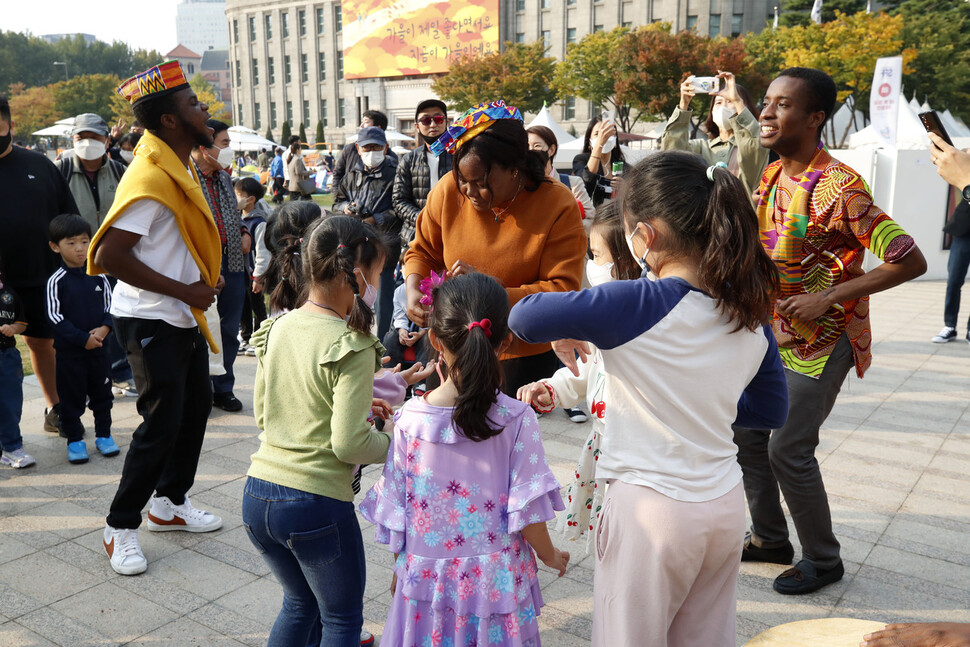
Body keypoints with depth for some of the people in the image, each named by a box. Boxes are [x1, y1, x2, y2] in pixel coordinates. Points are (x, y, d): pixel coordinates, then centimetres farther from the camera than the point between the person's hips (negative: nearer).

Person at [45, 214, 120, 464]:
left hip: (99, 347, 3)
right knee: (71, 397, 7)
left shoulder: (98, 276, 1)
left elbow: (110, 305, 7)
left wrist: (104, 328, -12)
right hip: (69, 350, -3)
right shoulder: (56, 281, -9)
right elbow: (55, 316, -11)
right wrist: (82, 339, -17)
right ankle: (75, 440, 19)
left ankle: (103, 434, 27)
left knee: (102, 392, 13)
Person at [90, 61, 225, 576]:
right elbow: (109, 255, -26)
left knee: (196, 405, 17)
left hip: (183, 317, 10)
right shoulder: (151, 177, -21)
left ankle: (170, 503, 34)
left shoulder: (180, 167, 10)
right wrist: (183, 290, -21)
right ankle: (120, 529, 14)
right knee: (162, 421, -4)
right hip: (151, 320, -10)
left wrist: (202, 281, 7)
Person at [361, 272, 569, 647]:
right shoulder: (517, 419, -17)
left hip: (426, 580, 1)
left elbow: (393, 505, -2)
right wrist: (550, 556, 8)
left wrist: (400, 568, 15)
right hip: (497, 584, -1)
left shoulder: (409, 419, -12)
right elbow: (527, 511, -12)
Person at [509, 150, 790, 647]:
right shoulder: (749, 312, -1)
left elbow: (524, 317, -20)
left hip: (653, 510, -6)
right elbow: (772, 410, 10)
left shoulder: (638, 304, -21)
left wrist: (564, 336, 0)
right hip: (726, 507, 6)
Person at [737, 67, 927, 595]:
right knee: (746, 432, 12)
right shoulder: (771, 176, 4)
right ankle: (769, 538, 31)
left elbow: (910, 261, -25)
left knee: (788, 450, -5)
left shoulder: (839, 188, -23)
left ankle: (823, 560, 18)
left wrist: (829, 297, -25)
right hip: (775, 331, 8)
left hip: (821, 339, -8)